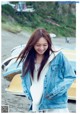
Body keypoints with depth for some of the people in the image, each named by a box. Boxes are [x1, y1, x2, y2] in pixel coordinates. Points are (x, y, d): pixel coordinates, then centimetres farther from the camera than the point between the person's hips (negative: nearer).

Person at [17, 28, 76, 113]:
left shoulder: (58, 56, -5)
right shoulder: (27, 59, 10)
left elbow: (70, 76, -1)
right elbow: (24, 78, 22)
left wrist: (56, 92, -11)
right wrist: (28, 94, 6)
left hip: (56, 106, -5)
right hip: (36, 107, 5)